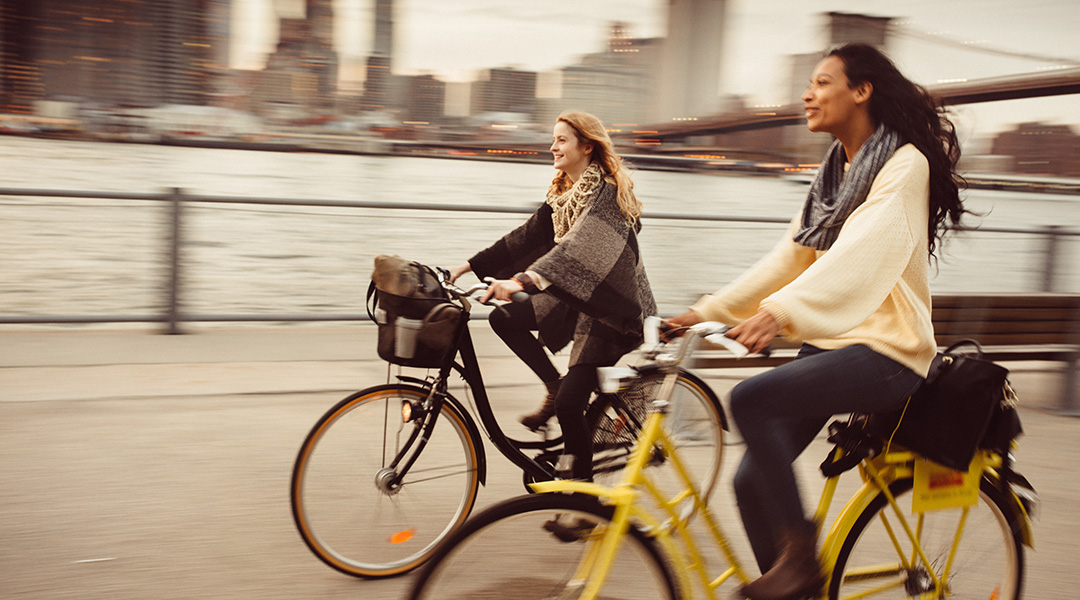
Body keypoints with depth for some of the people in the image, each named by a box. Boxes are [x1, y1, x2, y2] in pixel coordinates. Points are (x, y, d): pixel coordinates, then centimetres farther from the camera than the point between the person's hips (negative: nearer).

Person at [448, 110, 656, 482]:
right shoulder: (563, 195, 9)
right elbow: (525, 238, 8)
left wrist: (523, 280, -47)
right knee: (505, 319, -6)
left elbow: (578, 246, -35)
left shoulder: (607, 192, -20)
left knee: (569, 404, -15)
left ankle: (580, 483, 7)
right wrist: (468, 267, 2)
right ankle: (554, 386, 9)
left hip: (611, 306, -9)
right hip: (575, 296, 9)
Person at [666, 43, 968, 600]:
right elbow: (787, 257, 13)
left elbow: (860, 255, -27)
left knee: (751, 398, -29)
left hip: (883, 351, -8)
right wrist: (706, 311, 3)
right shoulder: (834, 172, 16)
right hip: (828, 343, 8)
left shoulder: (904, 165, -11)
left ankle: (799, 551, -15)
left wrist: (781, 311, -42)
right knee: (751, 482, -1)